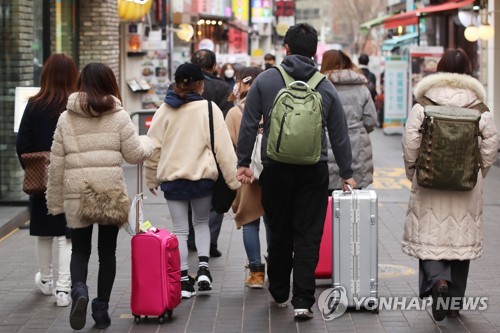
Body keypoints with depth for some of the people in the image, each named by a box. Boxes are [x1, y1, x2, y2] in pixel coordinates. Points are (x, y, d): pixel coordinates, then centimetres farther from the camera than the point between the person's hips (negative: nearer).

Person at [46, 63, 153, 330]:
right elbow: (134, 155, 2)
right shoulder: (119, 116, -1)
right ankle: (101, 308, 14)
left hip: (76, 194, 1)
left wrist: (55, 201, 11)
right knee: (107, 251, 12)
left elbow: (56, 164, 4)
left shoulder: (66, 118, 4)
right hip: (111, 193, -1)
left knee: (80, 250, 12)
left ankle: (79, 290, -16)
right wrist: (146, 142, 24)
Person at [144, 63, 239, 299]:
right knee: (202, 222, 20)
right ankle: (203, 267, 1)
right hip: (202, 176, -1)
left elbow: (153, 147, 4)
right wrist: (233, 180, -3)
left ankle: (184, 280, 8)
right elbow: (223, 147, -8)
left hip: (172, 178, 1)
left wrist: (151, 179, 15)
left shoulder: (164, 110, 0)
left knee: (180, 229, 9)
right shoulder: (209, 109, -7)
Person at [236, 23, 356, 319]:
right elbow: (339, 135, 6)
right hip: (313, 172, 0)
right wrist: (347, 173, 15)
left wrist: (243, 162, 4)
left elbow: (249, 124, -3)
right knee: (308, 237, 2)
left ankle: (279, 293, 26)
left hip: (276, 170, 1)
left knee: (280, 234, 13)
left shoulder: (266, 80, -2)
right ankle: (303, 300, -4)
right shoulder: (325, 87, 1)